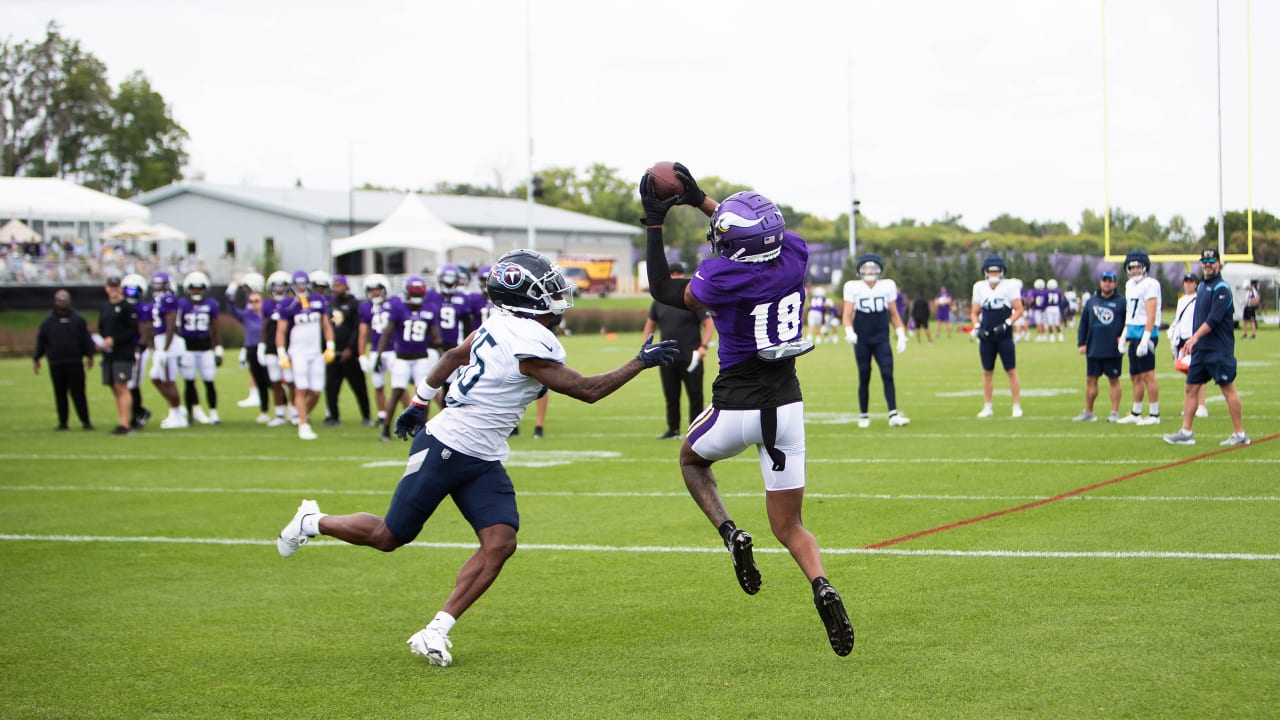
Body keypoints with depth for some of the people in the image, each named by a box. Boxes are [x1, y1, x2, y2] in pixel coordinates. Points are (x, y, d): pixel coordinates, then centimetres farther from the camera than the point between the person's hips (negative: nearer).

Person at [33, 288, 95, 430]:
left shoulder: (78, 320, 4)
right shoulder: (48, 322, 8)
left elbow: (86, 339, 3)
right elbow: (41, 342, 11)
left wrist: (89, 355, -3)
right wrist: (36, 359, 8)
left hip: (75, 363, -2)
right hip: (56, 364, 2)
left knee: (78, 393, -5)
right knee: (60, 394, 5)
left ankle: (85, 421, 0)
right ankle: (62, 422, 12)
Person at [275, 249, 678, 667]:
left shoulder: (501, 324, 4)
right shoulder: (531, 347, -24)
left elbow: (455, 356, 18)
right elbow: (588, 391, -18)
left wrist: (420, 401, 29)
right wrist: (641, 362, -10)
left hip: (483, 462, 9)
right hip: (444, 449, -9)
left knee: (500, 543, -7)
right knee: (388, 537, 4)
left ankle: (435, 632, -5)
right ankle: (313, 522, 30)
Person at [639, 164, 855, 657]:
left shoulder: (723, 276, -18)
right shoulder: (795, 256, -3)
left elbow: (665, 293, 1)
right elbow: (756, 235, 20)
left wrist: (654, 225, 6)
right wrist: (698, 199, 21)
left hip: (736, 409, -4)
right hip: (786, 407, 4)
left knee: (692, 459, 31)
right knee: (789, 527, 11)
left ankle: (730, 532, 5)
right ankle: (821, 586, -19)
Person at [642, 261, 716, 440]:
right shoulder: (659, 301, 11)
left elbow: (709, 324, -5)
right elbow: (650, 324, 20)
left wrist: (703, 346, -18)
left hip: (690, 358, -4)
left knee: (695, 396, -2)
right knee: (671, 396, 7)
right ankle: (673, 430, 16)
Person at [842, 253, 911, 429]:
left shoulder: (888, 286, 5)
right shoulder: (853, 288, -1)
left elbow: (893, 314, 13)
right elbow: (847, 315, -2)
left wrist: (901, 335, 5)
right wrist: (849, 331, -21)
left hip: (882, 340, 1)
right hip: (862, 340, -1)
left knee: (888, 375, -11)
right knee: (864, 378, 3)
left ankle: (893, 415, -15)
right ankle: (863, 416, 15)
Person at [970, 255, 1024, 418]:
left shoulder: (1010, 286, -5)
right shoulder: (980, 288, 6)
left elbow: (1019, 310, -4)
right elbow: (974, 313, 12)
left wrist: (1007, 324, -16)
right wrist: (977, 327, -5)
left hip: (1004, 336, -3)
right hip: (986, 337, 3)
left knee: (1011, 371, -2)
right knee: (987, 372, 8)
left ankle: (1017, 406, 5)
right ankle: (987, 407, 15)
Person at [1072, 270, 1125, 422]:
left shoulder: (1121, 302, 2)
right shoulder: (1091, 301, 11)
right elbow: (1083, 324, 13)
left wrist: (1123, 337, -11)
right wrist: (1081, 343, 5)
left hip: (1114, 351, -3)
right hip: (1093, 350, 3)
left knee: (1114, 380, 3)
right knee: (1091, 380, 7)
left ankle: (1115, 412, 9)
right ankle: (1088, 412, 16)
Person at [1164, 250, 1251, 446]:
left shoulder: (1221, 288, -12)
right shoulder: (1202, 287, 16)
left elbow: (1214, 319, -21)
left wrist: (1195, 337, -25)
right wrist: (1192, 342, 20)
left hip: (1219, 350, -9)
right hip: (1200, 349, 9)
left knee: (1228, 389, -4)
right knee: (1191, 388, 7)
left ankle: (1240, 434, 3)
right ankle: (1186, 432, 11)